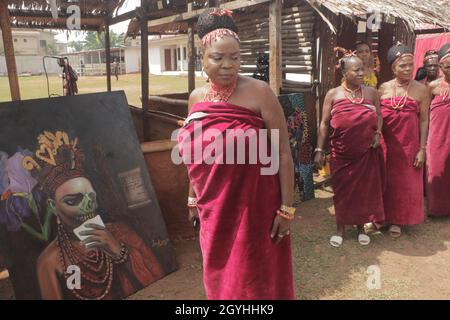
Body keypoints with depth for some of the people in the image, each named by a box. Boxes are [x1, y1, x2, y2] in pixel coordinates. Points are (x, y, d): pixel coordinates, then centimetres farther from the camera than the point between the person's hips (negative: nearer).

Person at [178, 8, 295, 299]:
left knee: (255, 281, 10)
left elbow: (283, 152, -11)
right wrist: (193, 198, 18)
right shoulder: (196, 97, 4)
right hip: (213, 209, 5)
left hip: (254, 207, -5)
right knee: (220, 276, 20)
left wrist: (287, 207, -12)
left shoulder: (259, 92, -12)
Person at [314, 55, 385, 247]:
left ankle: (361, 228, 28)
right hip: (341, 153, -1)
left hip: (367, 152, 2)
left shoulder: (372, 93, 6)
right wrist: (319, 150, -4)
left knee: (365, 189, 9)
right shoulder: (333, 94, 0)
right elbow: (324, 124, 1)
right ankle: (340, 229, 24)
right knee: (342, 190, 8)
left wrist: (378, 132, -5)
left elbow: (379, 116, 16)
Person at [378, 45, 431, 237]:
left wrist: (422, 149, -6)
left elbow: (424, 120, -2)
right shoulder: (383, 88, 2)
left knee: (405, 183, 7)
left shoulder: (421, 89, -2)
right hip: (385, 144, 1)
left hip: (409, 144, -1)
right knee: (385, 181, 9)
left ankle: (397, 221, 23)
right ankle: (382, 217, 26)